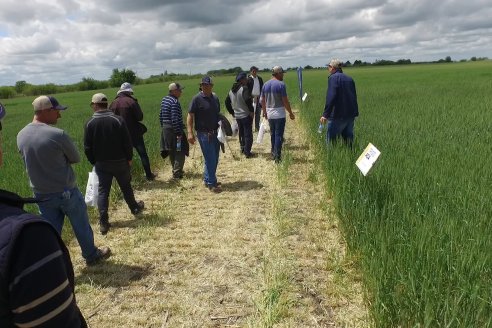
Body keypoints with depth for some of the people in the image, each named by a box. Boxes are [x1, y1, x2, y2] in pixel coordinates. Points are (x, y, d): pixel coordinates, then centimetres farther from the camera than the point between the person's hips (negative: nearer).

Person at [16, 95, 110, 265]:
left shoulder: (21, 136, -2)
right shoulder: (57, 134, -23)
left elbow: (31, 160, 11)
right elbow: (76, 158, -10)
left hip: (41, 194, 5)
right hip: (66, 191, -5)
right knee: (81, 227, 15)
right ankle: (92, 255, 33)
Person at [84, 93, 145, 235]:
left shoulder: (90, 123, -7)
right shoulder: (118, 120, -11)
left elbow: (87, 147, -3)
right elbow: (127, 142, -9)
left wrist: (94, 162, 10)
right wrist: (129, 158, 4)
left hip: (101, 163, 0)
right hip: (120, 162, 0)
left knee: (103, 191, 6)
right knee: (126, 187, 18)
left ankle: (103, 223, 4)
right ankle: (135, 208, 37)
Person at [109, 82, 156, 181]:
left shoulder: (113, 103, 1)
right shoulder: (131, 101, -13)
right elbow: (140, 117, -14)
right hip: (134, 133, -4)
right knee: (143, 154, 7)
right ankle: (149, 175, 12)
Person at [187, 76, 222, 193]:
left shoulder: (215, 98, 10)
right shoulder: (197, 99, -10)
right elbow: (190, 116, -12)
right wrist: (190, 133, -20)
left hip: (215, 133, 7)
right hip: (204, 134, -7)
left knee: (214, 159, 14)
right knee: (210, 159, -5)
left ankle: (207, 180, 29)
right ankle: (212, 184, 7)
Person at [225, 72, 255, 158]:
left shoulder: (231, 90, 9)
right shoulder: (244, 88, -16)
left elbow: (227, 102, 14)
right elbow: (248, 100, -28)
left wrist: (232, 112, 18)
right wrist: (252, 110, -16)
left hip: (237, 116, 7)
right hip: (246, 115, -7)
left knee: (241, 133, 21)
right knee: (248, 134, 1)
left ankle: (242, 149, 32)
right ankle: (247, 152, 3)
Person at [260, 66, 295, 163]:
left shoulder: (265, 84, 6)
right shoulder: (281, 84, -13)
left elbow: (262, 100, 12)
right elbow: (285, 101, -13)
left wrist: (264, 111, 24)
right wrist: (290, 113, -4)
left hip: (269, 114, 6)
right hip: (279, 114, -6)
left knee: (273, 134, 18)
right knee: (279, 135, 0)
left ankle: (273, 154, 27)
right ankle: (277, 157, 1)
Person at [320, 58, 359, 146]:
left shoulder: (333, 78, -8)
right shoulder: (349, 78, 15)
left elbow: (331, 97, -20)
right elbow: (354, 96, 18)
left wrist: (325, 114, -24)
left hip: (338, 115, -8)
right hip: (351, 114, 8)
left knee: (331, 139, -2)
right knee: (348, 138, 16)